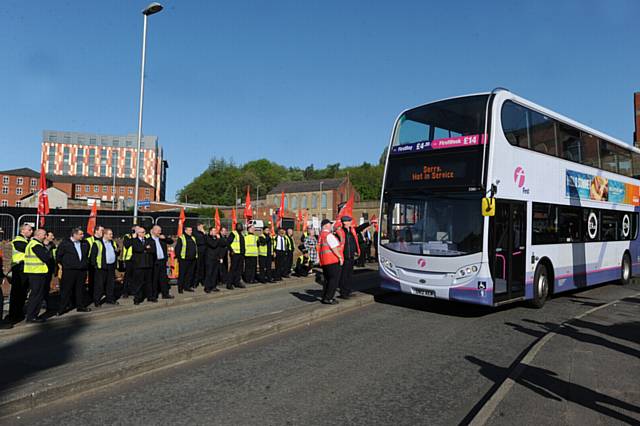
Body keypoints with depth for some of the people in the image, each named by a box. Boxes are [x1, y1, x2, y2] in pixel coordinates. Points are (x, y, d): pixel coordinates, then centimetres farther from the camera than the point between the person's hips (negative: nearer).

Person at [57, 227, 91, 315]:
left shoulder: (84, 243, 9)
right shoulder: (65, 243, -6)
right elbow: (58, 255, -1)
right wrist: (64, 264, 2)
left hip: (82, 270, 5)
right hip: (69, 270, -5)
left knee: (80, 289, 11)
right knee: (66, 289, -1)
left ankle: (80, 306, 20)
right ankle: (62, 308, 7)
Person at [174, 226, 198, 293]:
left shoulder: (193, 238, 15)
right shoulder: (181, 238, -5)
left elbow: (196, 248, 20)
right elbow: (177, 249, -7)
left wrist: (196, 256, 13)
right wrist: (178, 257, -12)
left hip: (192, 260, 6)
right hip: (184, 260, -6)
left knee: (190, 274, 10)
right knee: (182, 274, 0)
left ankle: (187, 286, 20)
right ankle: (180, 288, 7)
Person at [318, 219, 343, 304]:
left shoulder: (320, 235, 15)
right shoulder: (329, 235, -14)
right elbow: (334, 248, -19)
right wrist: (340, 257, -14)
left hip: (324, 261, 9)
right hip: (333, 261, -9)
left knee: (327, 279, 17)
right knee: (334, 279, -3)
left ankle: (324, 297, 20)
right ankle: (328, 298, -3)